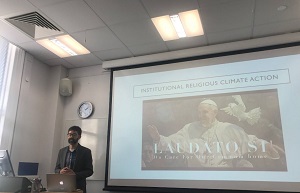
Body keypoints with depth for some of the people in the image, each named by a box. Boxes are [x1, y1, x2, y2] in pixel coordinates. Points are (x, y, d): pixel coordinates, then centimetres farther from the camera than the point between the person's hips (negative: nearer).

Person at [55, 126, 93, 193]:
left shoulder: (86, 151, -3)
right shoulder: (62, 151, 10)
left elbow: (89, 171, -5)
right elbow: (56, 169, 14)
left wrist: (75, 174, -20)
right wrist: (60, 171, -9)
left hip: (78, 188, -3)